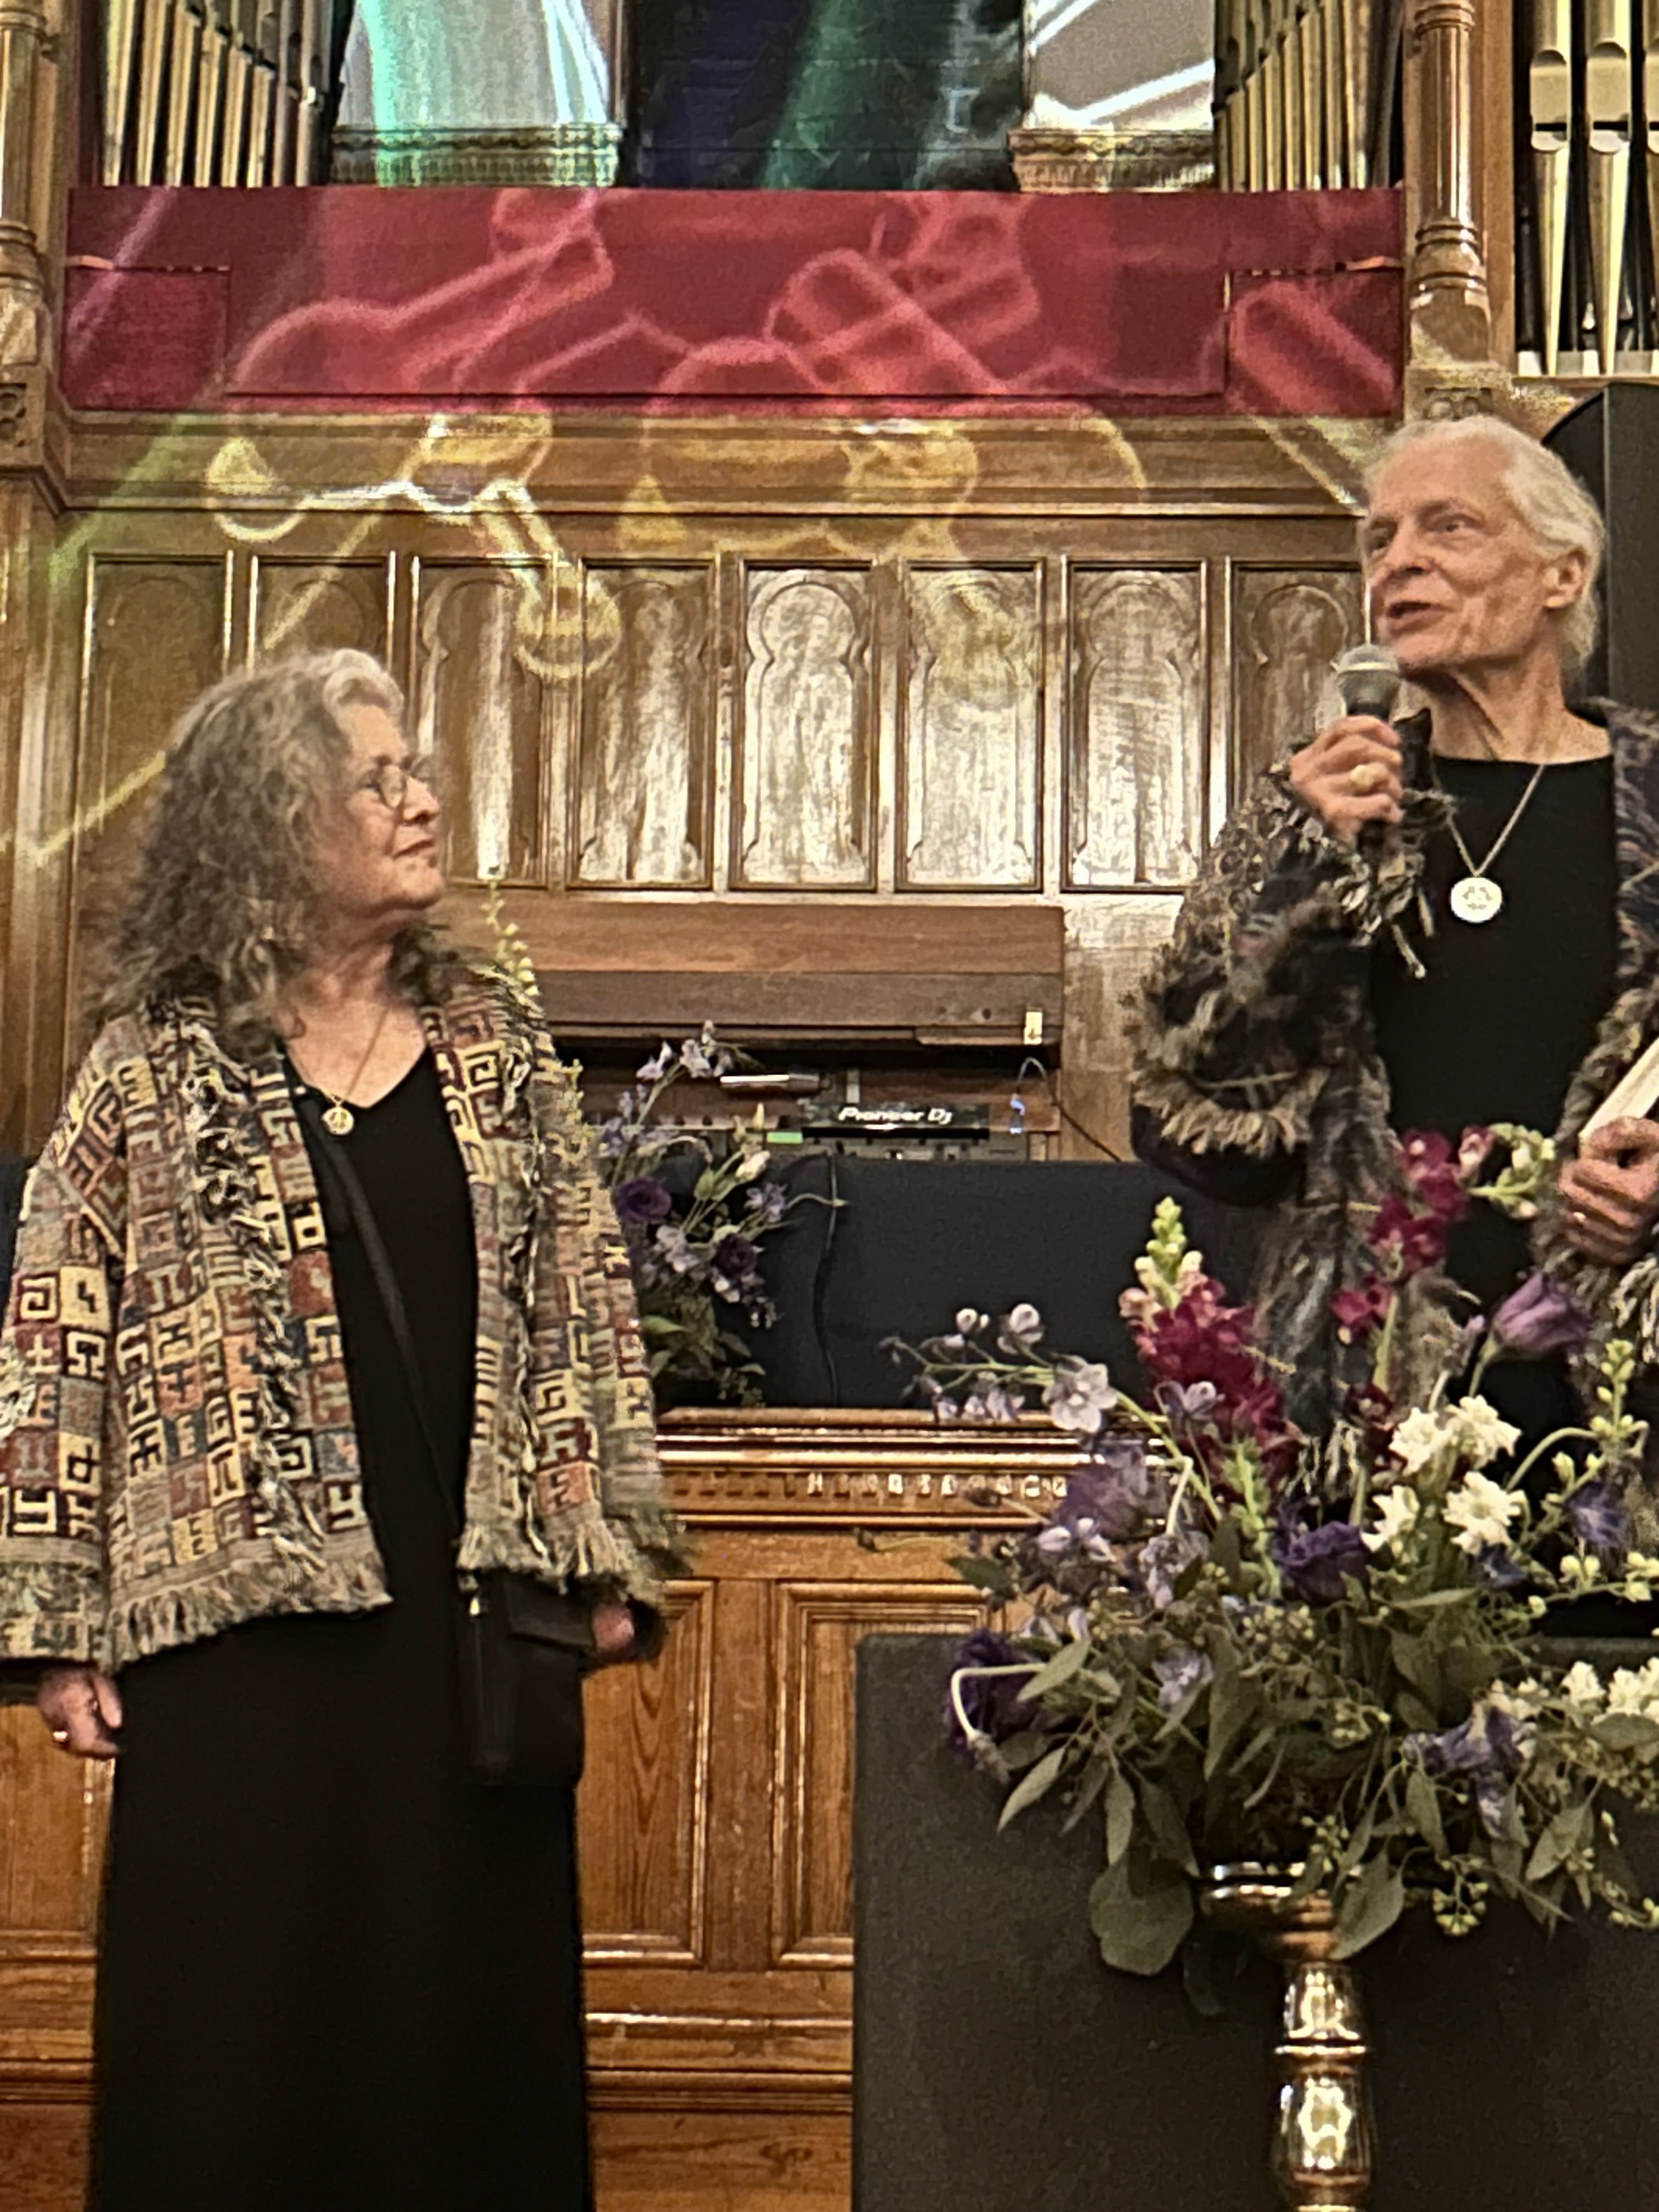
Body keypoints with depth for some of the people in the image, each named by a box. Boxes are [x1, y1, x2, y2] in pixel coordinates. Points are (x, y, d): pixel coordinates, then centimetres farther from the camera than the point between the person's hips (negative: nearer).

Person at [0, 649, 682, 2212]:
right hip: (248, 1614, -3)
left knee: (468, 2010, 8)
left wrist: (607, 1553, 5)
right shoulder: (159, 1066, -1)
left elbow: (581, 1303, 10)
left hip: (473, 1613, 3)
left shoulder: (492, 1036, 9)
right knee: (247, 2021, 4)